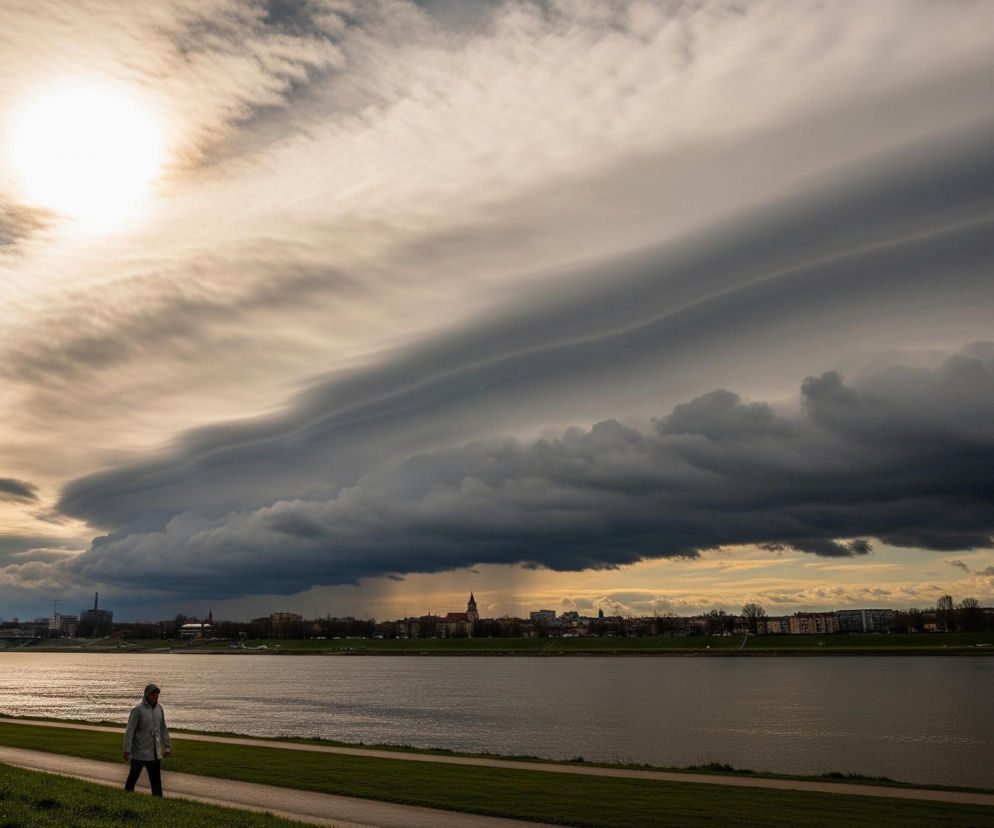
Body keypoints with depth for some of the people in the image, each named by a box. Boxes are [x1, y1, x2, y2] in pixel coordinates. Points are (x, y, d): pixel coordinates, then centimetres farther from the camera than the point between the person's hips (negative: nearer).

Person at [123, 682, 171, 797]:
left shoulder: (159, 708, 5)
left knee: (156, 779, 6)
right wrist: (127, 750, -18)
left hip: (155, 753, 5)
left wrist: (167, 746, 15)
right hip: (139, 752, -5)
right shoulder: (138, 710, -12)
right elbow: (129, 731, -14)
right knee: (133, 776, 9)